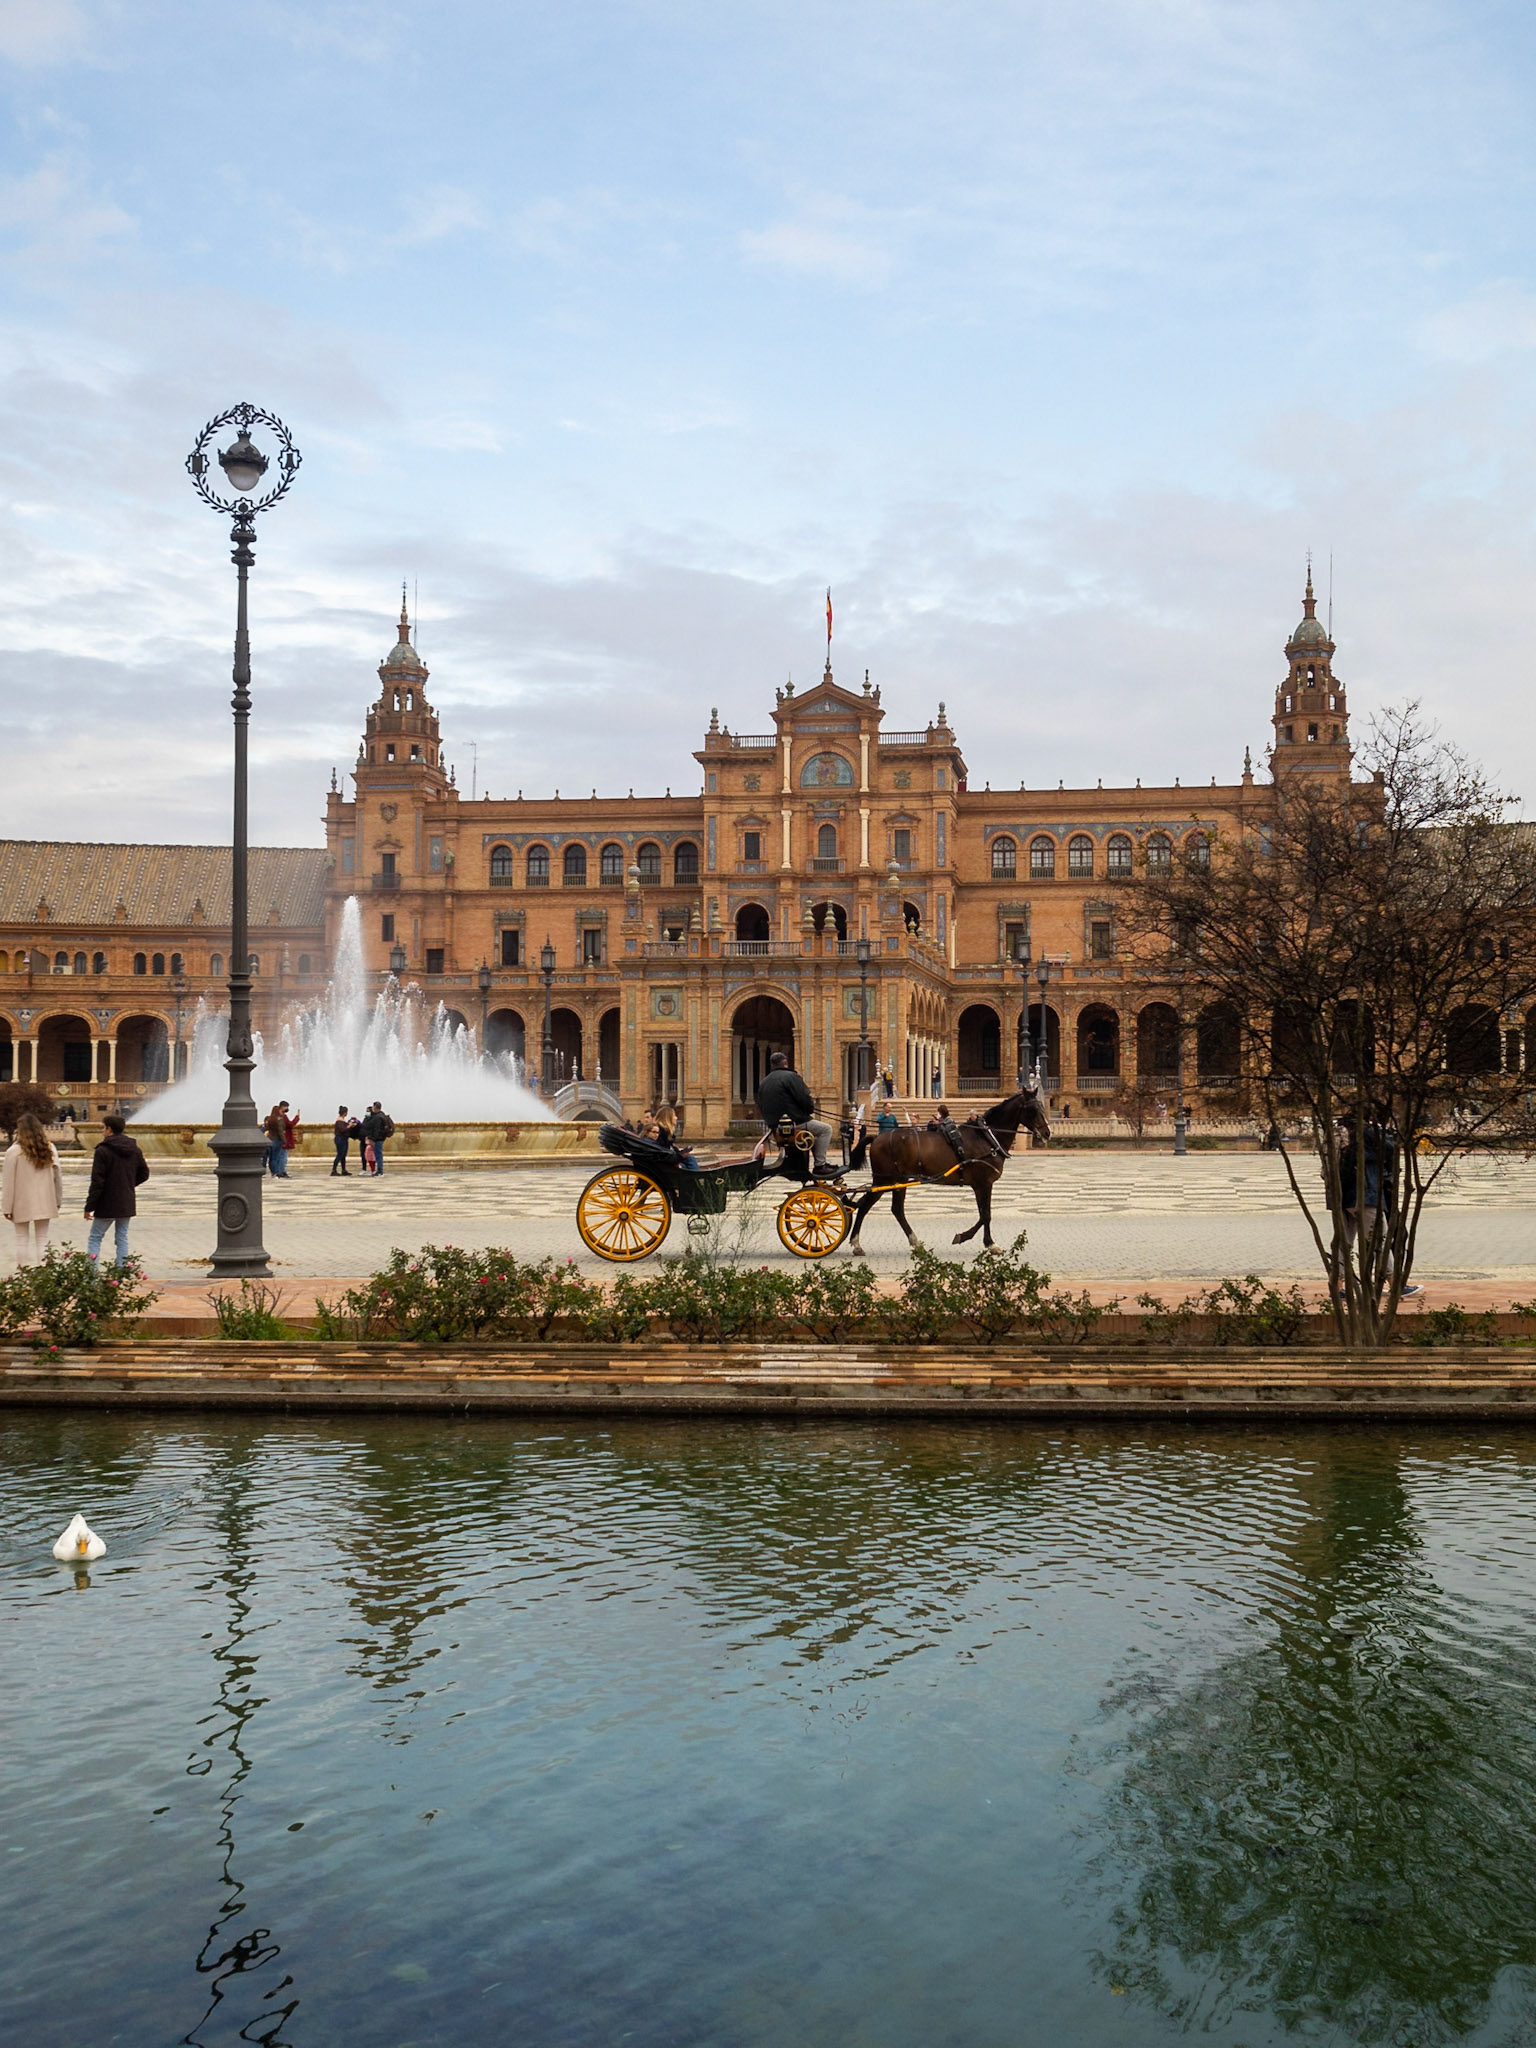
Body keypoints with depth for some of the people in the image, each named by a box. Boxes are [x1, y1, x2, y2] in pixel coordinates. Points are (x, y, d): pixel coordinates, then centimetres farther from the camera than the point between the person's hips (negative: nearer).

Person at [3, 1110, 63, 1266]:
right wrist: (58, 1200, 13)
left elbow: (9, 1183, -8)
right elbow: (58, 1175, 5)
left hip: (22, 1204, -3)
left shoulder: (14, 1152, -10)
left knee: (22, 1240, 6)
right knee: (42, 1240, 10)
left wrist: (7, 1207, -2)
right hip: (44, 1203, 3)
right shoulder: (49, 1149, 3)